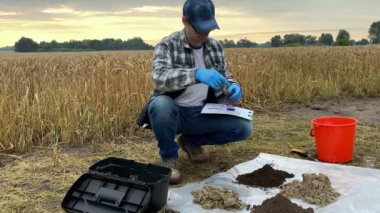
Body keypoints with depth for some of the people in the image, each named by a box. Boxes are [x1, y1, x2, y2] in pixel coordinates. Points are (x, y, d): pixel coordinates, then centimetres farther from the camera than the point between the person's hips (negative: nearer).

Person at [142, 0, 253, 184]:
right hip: (172, 112, -4)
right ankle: (169, 157, -9)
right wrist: (196, 74, -45)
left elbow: (224, 77, 11)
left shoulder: (216, 47, 4)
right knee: (161, 104, -39)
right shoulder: (167, 45, -13)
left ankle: (191, 141, 11)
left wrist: (233, 88, -14)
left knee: (244, 127, -14)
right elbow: (160, 79, -30)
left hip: (202, 114, 5)